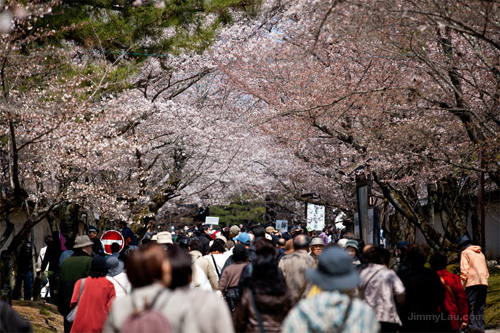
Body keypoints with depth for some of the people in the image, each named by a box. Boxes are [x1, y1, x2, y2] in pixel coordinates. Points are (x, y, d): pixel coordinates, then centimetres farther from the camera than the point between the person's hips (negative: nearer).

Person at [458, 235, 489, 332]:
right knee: (480, 307, 9)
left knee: (469, 305, -8)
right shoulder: (480, 253, 26)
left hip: (473, 282, -7)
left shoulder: (465, 252, 4)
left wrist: (461, 284, -9)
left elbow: (464, 270, -7)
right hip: (484, 283, 7)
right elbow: (486, 271, 27)